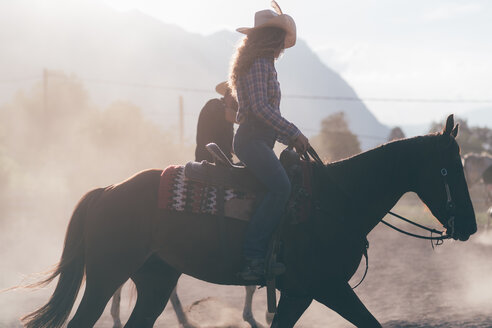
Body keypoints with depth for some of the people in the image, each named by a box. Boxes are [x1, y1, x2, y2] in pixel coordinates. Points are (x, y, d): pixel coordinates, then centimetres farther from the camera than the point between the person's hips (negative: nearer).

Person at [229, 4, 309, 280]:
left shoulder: (265, 65, 25)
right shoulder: (259, 64, -7)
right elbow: (259, 107, -18)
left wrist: (290, 138, 18)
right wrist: (294, 133, -17)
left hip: (260, 140, 11)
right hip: (252, 140, -11)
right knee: (281, 187, -28)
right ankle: (253, 255, -35)